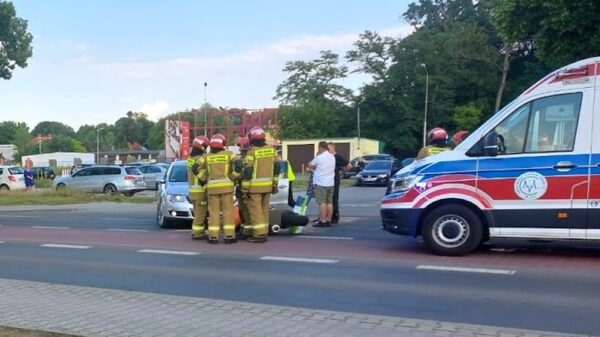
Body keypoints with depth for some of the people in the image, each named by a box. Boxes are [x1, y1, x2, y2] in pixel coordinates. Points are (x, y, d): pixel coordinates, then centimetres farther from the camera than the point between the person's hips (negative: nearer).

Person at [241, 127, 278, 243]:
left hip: (255, 186, -6)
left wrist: (245, 189, -8)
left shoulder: (252, 152, -12)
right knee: (264, 210, 14)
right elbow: (276, 168, 8)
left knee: (255, 210, -1)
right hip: (267, 185, 6)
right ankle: (264, 233, 18)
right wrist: (275, 184, 16)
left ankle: (259, 234, -2)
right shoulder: (272, 150, 4)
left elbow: (247, 172, -14)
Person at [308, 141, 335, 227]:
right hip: (331, 183, 7)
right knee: (329, 202, 9)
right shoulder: (332, 157, 9)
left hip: (321, 183, -7)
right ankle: (328, 220, 11)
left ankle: (322, 221, -6)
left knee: (322, 203, -5)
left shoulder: (319, 157, -12)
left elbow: (310, 165, -1)